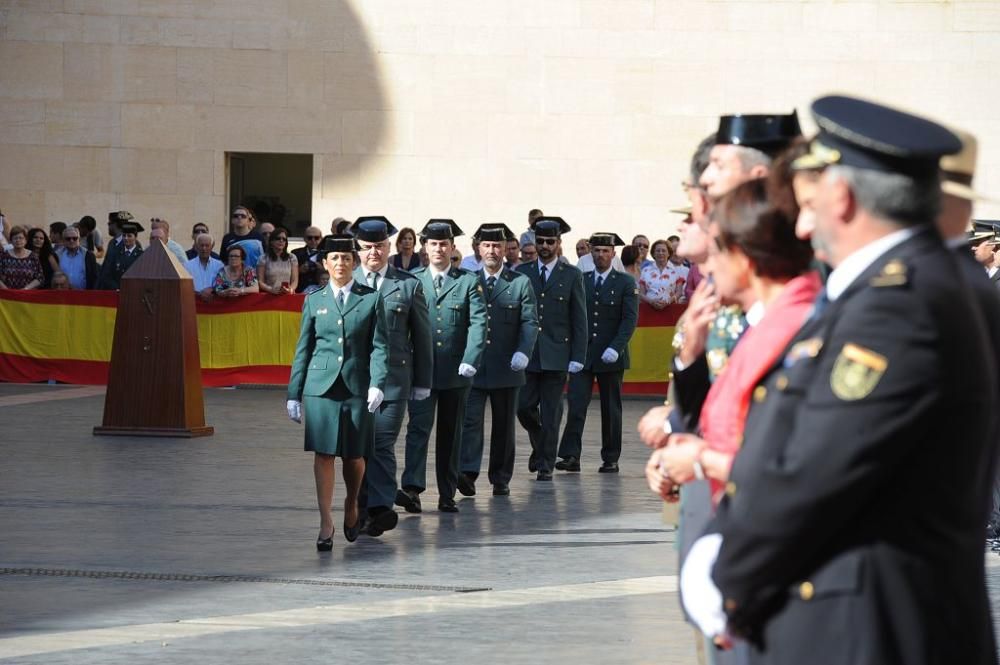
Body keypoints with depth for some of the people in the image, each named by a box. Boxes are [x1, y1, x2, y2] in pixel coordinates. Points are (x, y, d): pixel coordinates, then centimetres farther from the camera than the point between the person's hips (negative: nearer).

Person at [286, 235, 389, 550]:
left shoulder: (371, 299, 5)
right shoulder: (314, 301, 9)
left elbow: (379, 346, 0)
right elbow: (303, 349, 11)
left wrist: (377, 384, -14)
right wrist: (294, 394, 8)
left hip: (357, 386, 0)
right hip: (321, 386, 0)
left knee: (354, 456, 5)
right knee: (323, 454, -5)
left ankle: (351, 506, 33)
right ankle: (325, 525, -3)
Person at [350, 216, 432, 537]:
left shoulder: (408, 285, 6)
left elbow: (422, 337, 10)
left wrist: (423, 383, 9)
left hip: (393, 378, -2)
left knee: (382, 443, -10)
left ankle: (379, 507, -13)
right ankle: (365, 507, 15)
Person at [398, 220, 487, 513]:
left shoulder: (468, 282, 4)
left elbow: (478, 323, -5)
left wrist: (470, 362, -17)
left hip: (455, 371, 1)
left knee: (451, 433, 8)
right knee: (419, 426, -13)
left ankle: (447, 494, 15)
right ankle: (412, 489, -23)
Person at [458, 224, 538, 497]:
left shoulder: (520, 284, 5)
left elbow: (530, 321, -1)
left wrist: (523, 352, -18)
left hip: (506, 367, 0)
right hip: (472, 367, 0)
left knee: (504, 425, 7)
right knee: (470, 420, -12)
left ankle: (501, 479, 13)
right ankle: (467, 473, -21)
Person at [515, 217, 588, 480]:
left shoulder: (572, 275, 4)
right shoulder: (521, 273, 7)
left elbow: (579, 320, 3)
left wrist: (578, 357, -4)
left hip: (556, 355, -2)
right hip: (527, 353, 2)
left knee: (551, 412, -1)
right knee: (524, 406, 0)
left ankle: (546, 465, 8)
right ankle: (539, 446, 26)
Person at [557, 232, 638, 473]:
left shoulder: (625, 283, 2)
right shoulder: (580, 281, 10)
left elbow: (630, 319, -6)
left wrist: (616, 348, -18)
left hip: (611, 356, -1)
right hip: (582, 354, 1)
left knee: (611, 409, 6)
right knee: (575, 405, -11)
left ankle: (611, 459, 13)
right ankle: (571, 456, -15)